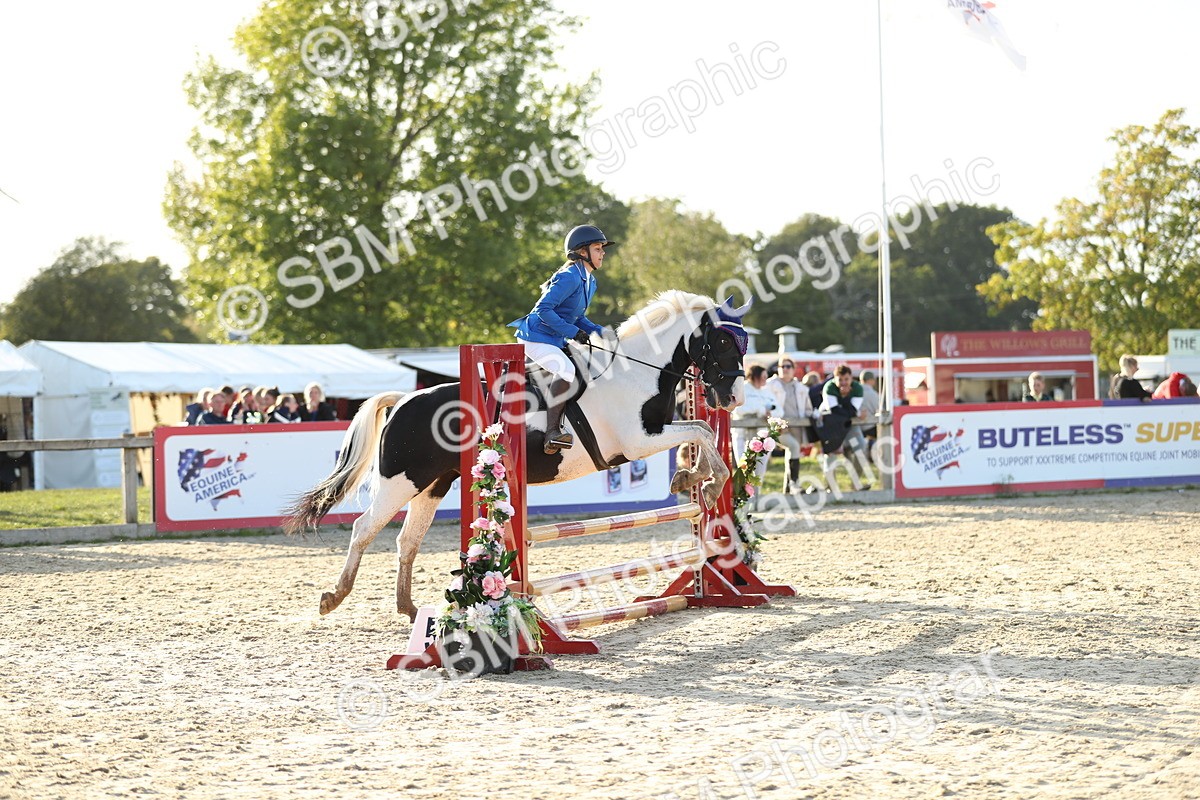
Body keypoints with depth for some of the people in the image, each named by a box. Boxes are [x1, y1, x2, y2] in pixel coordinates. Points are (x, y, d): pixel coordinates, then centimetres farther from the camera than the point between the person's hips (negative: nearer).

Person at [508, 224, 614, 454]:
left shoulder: (590, 281, 12)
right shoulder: (569, 277, -18)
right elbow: (543, 310, -23)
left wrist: (598, 331, 4)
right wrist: (573, 332, -26)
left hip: (555, 341, 11)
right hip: (536, 338, -11)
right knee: (567, 371, -31)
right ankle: (552, 432, -29)